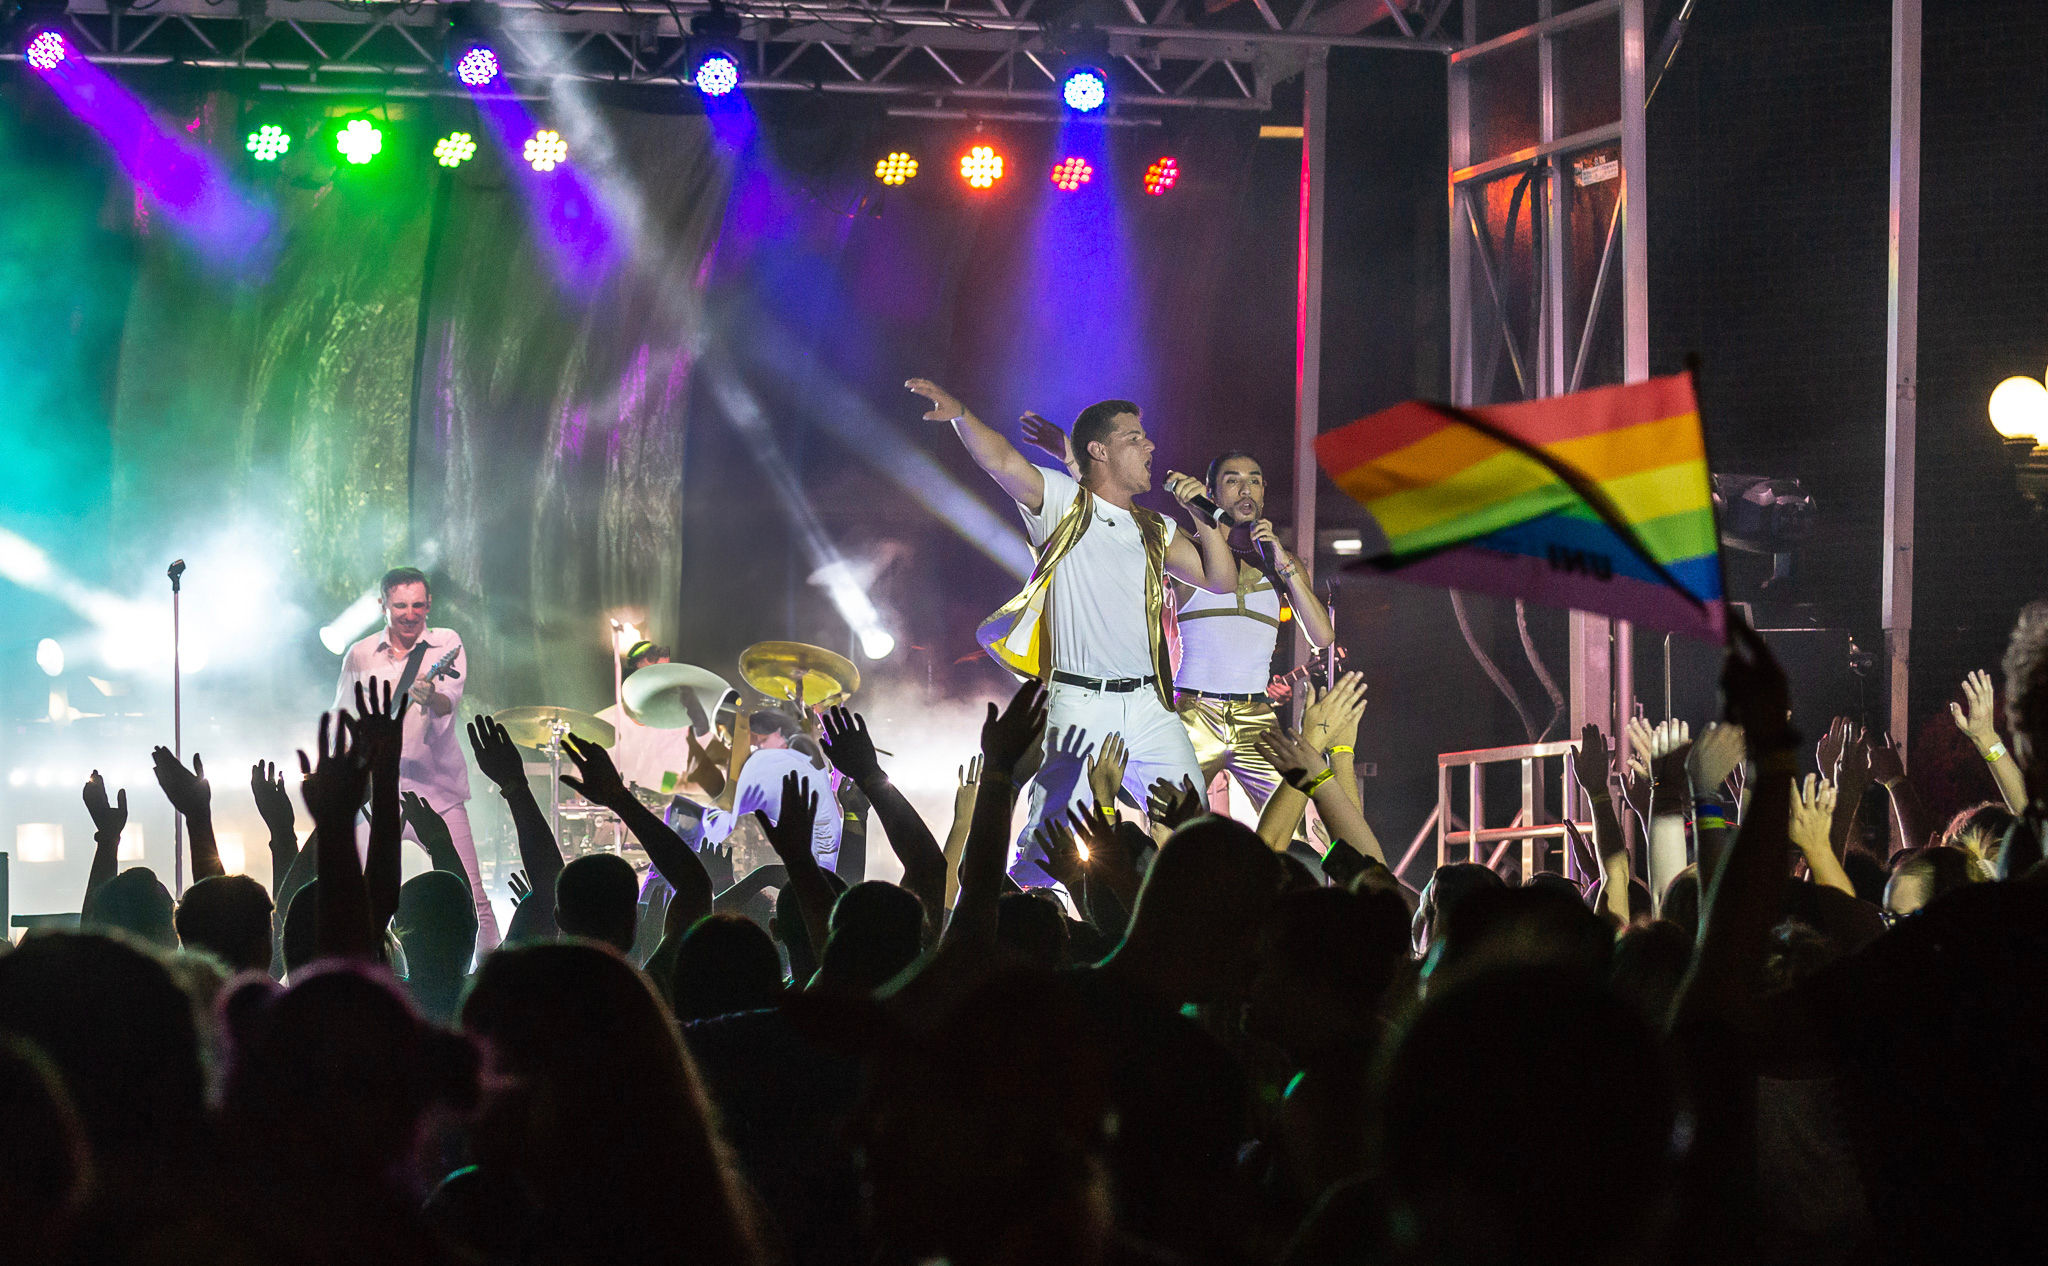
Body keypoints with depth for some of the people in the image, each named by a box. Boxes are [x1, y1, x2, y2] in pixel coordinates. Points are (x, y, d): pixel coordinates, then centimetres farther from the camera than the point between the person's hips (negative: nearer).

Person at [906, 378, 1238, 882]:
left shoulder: (1155, 531, 19)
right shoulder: (1064, 502, 2)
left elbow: (1222, 581, 20)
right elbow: (1002, 461, -13)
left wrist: (1204, 518, 5)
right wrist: (960, 414, -32)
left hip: (1150, 708, 5)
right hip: (1079, 706, -5)